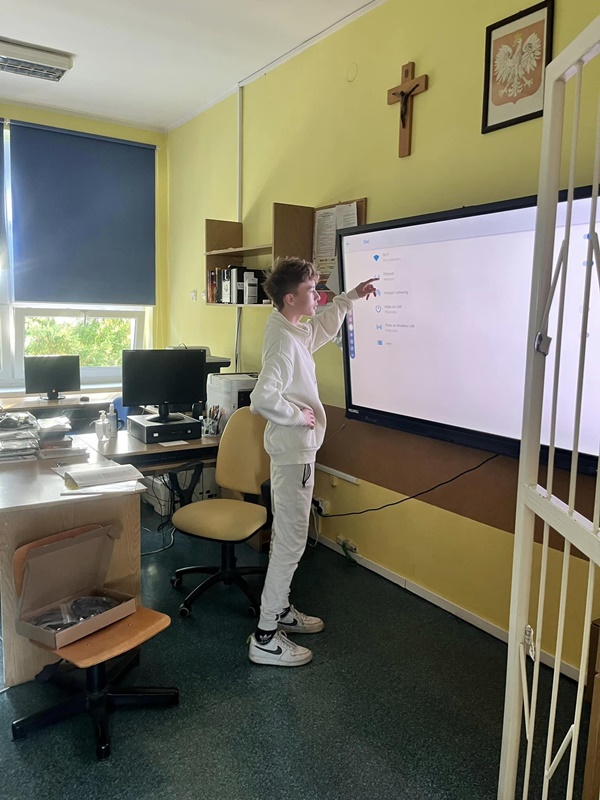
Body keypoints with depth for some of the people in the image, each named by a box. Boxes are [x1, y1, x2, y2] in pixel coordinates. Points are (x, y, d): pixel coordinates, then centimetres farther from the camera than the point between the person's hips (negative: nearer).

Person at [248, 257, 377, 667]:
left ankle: (280, 610, 36)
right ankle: (265, 638, 9)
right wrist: (299, 415, -20)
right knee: (290, 544, -2)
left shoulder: (294, 330, 8)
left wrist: (350, 297, 28)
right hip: (294, 453, -10)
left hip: (297, 451, 10)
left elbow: (323, 327, 31)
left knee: (289, 537, 20)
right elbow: (262, 399, -33)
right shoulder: (284, 341, -22)